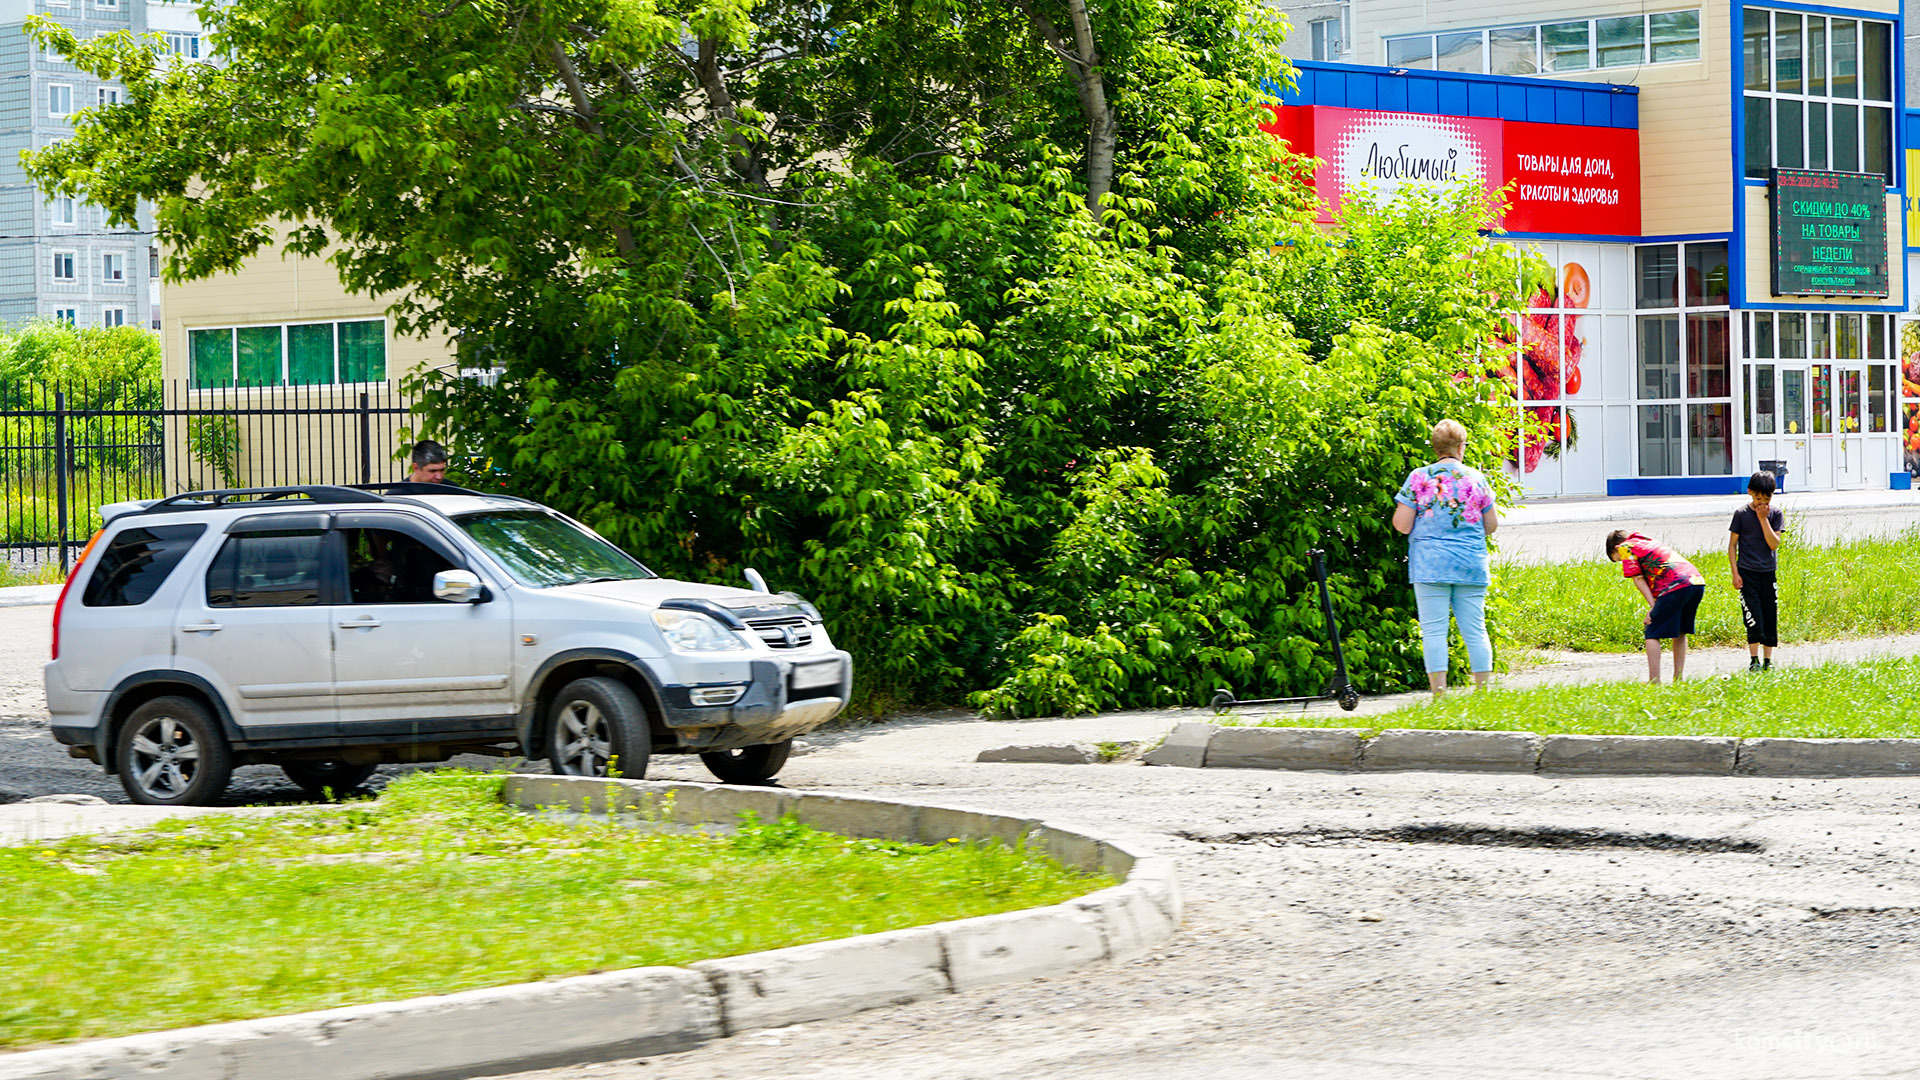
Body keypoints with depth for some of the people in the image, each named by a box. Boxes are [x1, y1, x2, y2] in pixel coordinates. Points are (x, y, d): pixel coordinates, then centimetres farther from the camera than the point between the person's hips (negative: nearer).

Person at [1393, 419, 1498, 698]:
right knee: (1475, 630, 8)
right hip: (1471, 564, 2)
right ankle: (1483, 689, 10)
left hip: (1431, 564, -2)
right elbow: (1492, 524, 11)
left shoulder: (1419, 478, -3)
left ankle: (1439, 693, -6)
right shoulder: (1476, 478, 5)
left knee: (1434, 630, -1)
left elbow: (1402, 525, -5)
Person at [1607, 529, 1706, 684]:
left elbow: (1638, 579, 3)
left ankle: (1654, 681, -5)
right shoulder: (1650, 542, 34)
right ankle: (1678, 679, 19)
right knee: (1680, 632, 21)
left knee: (1653, 634, 1)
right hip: (1698, 582, 8)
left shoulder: (1625, 547, 13)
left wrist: (1653, 607, 2)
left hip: (1676, 587, -8)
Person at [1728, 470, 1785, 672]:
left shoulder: (1775, 514, 3)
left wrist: (1763, 519, -13)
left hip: (1769, 572, 3)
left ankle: (1768, 660, 12)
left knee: (1770, 616, 4)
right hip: (1747, 572, -3)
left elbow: (1774, 543, -8)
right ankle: (1754, 660, -3)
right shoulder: (1741, 514, -2)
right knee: (1753, 617, -9)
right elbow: (1732, 544, 0)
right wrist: (1735, 573, -5)